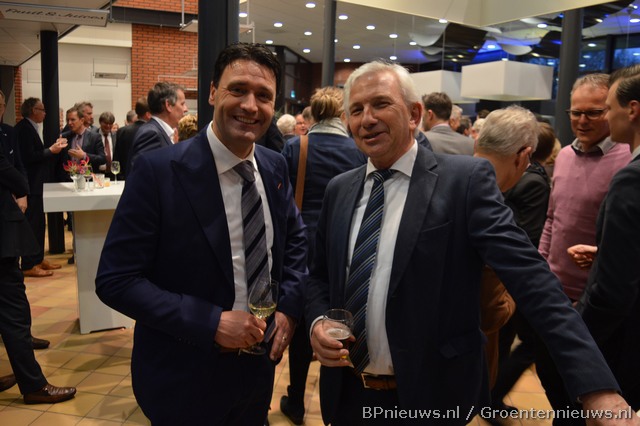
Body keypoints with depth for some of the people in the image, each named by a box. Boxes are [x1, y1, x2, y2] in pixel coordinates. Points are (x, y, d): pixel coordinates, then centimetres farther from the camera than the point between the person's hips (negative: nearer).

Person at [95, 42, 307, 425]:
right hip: (183, 380, -5)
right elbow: (116, 280, -17)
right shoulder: (158, 170, -18)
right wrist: (211, 322, -23)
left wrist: (290, 306, -4)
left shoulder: (276, 167, -2)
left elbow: (295, 239, 11)